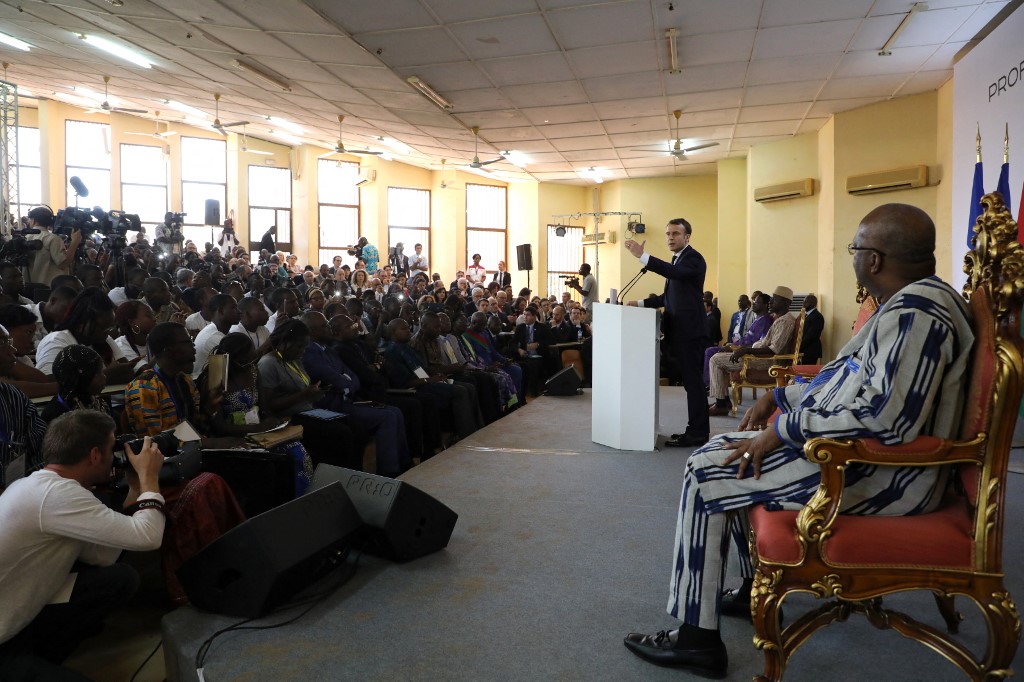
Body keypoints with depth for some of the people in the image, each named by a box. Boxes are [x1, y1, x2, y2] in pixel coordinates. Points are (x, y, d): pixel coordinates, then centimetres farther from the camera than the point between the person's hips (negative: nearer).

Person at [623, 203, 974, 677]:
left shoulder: (915, 312, -22)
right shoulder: (909, 301, 12)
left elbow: (886, 419, -32)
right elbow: (852, 380, 20)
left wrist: (785, 428, -23)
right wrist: (779, 396, 11)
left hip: (883, 474, -11)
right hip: (863, 452, 11)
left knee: (705, 473, -10)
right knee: (733, 453, 18)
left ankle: (696, 636, -1)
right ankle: (757, 589, 29)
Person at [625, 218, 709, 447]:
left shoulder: (693, 258, -9)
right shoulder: (677, 260, 20)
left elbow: (675, 272, -30)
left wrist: (642, 255, -36)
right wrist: (642, 303, 13)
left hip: (690, 331, -9)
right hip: (679, 331, 9)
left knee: (692, 380, -5)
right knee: (690, 381, 13)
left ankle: (697, 432, 0)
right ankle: (697, 430, 21)